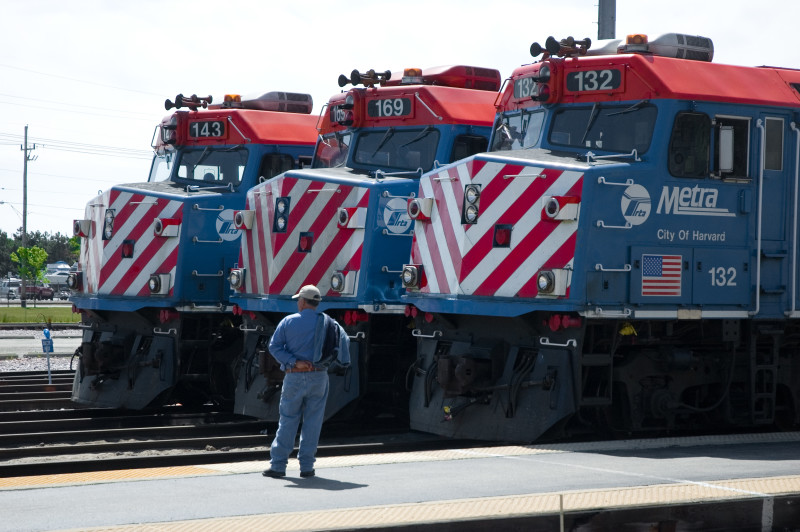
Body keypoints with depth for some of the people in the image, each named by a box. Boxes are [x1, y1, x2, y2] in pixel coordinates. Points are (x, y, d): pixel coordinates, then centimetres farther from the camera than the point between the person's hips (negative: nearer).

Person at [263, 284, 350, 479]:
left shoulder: (288, 321, 1)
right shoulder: (326, 322, 4)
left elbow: (274, 346, -6)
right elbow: (343, 339, -1)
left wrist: (294, 362, -10)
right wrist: (343, 362, 11)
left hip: (294, 377, -1)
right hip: (319, 376, 1)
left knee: (287, 421, 5)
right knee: (313, 422, 6)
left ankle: (278, 465, 3)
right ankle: (306, 466, 5)